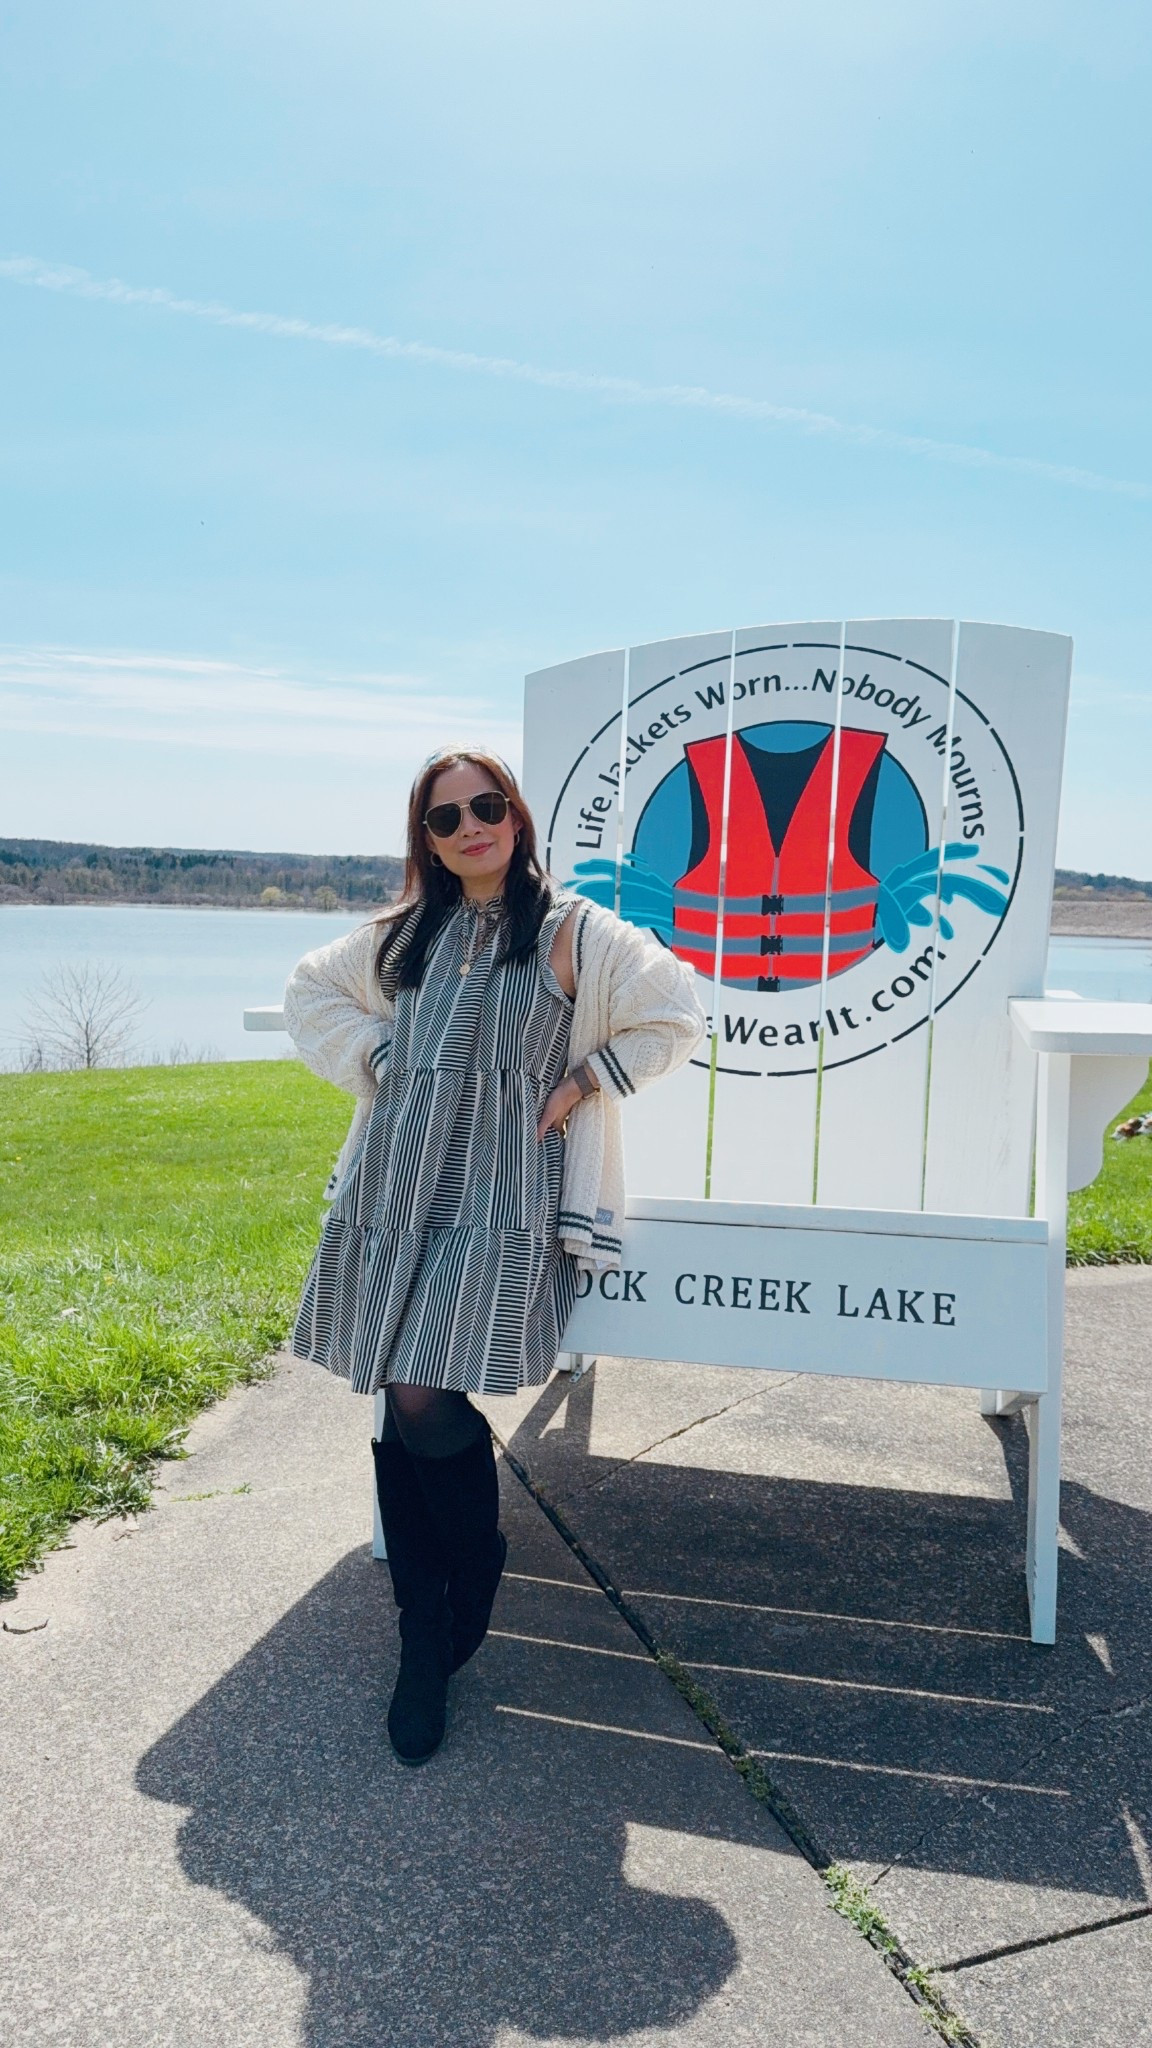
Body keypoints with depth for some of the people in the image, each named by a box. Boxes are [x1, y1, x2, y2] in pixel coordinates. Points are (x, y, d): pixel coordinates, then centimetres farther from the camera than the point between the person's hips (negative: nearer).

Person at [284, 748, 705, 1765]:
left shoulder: (573, 930, 2)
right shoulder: (402, 934, 14)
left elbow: (678, 1014, 5)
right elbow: (312, 992, 28)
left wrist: (584, 1080, -2)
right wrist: (374, 1061, 12)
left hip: (501, 1198, -4)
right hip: (394, 1190, 5)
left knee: (426, 1400, -15)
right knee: (398, 1410, 3)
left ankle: (477, 1562, 18)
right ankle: (424, 1642, 20)